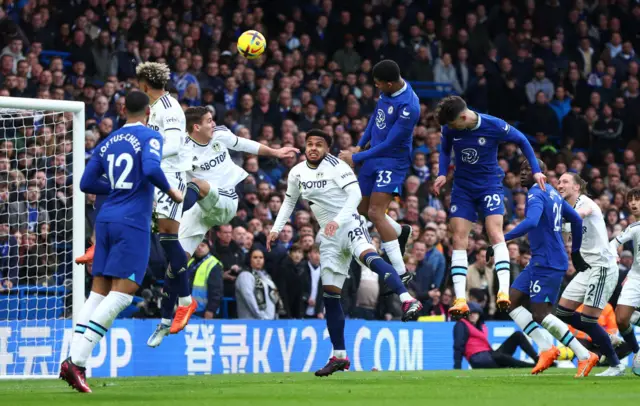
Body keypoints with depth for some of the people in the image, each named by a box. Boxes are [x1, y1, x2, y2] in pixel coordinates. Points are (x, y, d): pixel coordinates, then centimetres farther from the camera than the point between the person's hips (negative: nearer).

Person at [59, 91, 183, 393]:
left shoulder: (108, 142, 14)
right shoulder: (150, 137, -4)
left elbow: (87, 183, 14)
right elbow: (151, 168, -22)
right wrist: (171, 192, -6)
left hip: (106, 220, 7)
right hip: (133, 223, -7)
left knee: (98, 293, 8)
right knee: (122, 294, -7)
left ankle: (74, 361, -3)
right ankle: (76, 361, -17)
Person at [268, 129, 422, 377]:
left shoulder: (337, 167, -9)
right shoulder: (297, 173, 9)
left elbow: (355, 194, -20)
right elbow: (289, 201, 26)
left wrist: (337, 221, -31)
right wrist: (276, 229, 17)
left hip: (349, 224, -6)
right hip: (329, 236, 6)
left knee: (367, 256, -38)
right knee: (329, 294, 3)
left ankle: (407, 301, -53)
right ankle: (339, 356, 10)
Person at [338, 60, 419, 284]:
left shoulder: (409, 106, -29)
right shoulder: (387, 90, -3)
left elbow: (389, 144, -24)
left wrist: (356, 158, -18)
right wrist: (360, 145, 12)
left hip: (393, 161, -9)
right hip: (374, 156, 9)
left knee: (375, 213, -16)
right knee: (361, 208, 14)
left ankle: (402, 273, -10)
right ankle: (401, 231, 40)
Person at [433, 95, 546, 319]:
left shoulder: (494, 126, -19)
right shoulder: (450, 128, -9)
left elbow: (522, 141, -1)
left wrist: (536, 170, -3)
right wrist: (442, 174, -4)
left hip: (490, 185, -3)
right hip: (462, 188, 3)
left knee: (495, 233, -21)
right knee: (459, 239, -7)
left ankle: (503, 291, -28)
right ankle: (460, 300, -10)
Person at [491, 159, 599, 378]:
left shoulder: (536, 194, -12)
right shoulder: (552, 192, 16)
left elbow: (531, 221, -31)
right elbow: (576, 219, 23)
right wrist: (575, 252, 30)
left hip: (546, 262, -10)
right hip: (539, 261, 10)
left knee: (540, 314, -9)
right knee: (511, 301, 7)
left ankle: (585, 356, -7)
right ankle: (546, 349, 2)